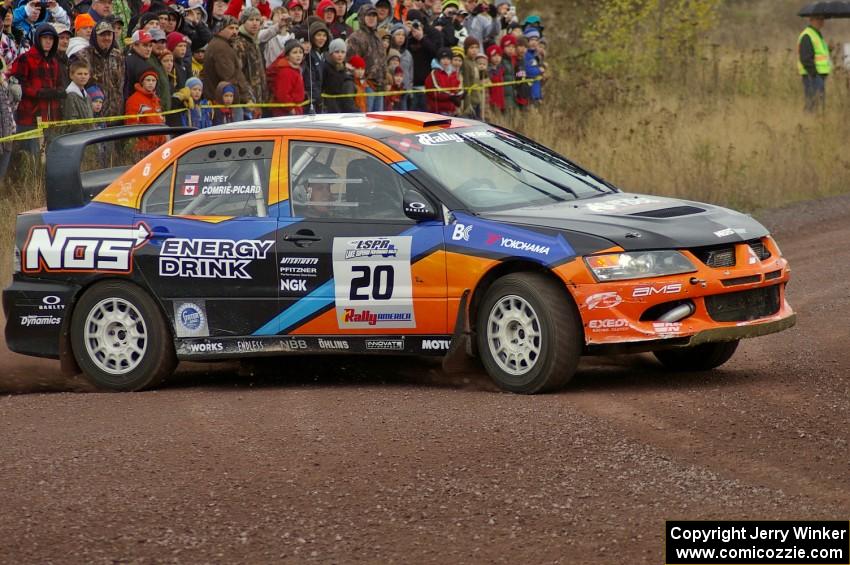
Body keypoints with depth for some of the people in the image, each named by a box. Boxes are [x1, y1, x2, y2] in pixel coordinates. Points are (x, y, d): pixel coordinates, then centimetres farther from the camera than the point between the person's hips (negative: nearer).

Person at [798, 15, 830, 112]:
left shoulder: (816, 35, 18)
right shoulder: (807, 36, -14)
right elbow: (806, 59, -21)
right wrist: (814, 75, -23)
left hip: (819, 75, 10)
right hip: (811, 76, -10)